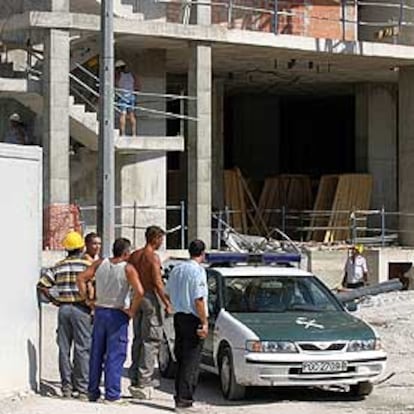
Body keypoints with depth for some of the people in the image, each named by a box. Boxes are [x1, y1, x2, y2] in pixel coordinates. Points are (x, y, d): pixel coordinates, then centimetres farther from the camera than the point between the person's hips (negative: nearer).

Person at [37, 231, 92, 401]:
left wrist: (53, 300, 10)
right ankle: (82, 388, -1)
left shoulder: (59, 266, 8)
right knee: (82, 349, 0)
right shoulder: (87, 265, -4)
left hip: (63, 308, 4)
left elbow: (42, 285, 3)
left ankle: (66, 387, 10)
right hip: (81, 308, -4)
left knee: (64, 349, 9)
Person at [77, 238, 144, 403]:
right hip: (118, 314, -5)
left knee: (96, 354, 13)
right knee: (115, 355, 0)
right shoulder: (128, 269, -12)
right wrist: (132, 310, -11)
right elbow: (139, 291, -23)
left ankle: (93, 392, 19)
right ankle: (112, 394, -2)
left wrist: (87, 299, 4)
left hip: (100, 312, 5)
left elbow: (81, 278, -1)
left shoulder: (100, 264, 2)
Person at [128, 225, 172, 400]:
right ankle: (144, 381, -9)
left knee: (138, 339, 14)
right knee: (151, 340, -5)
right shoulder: (153, 256, -12)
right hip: (149, 297, -8)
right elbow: (157, 283, -17)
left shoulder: (134, 255, 10)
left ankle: (135, 378, 16)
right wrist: (167, 303, -11)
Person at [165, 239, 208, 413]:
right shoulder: (198, 271, -13)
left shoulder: (176, 269, 11)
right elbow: (199, 300, -18)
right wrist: (204, 322, -15)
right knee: (191, 362, -5)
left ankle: (179, 397, 18)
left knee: (181, 359, 15)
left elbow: (167, 293, 17)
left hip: (178, 316, 8)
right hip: (192, 319, -8)